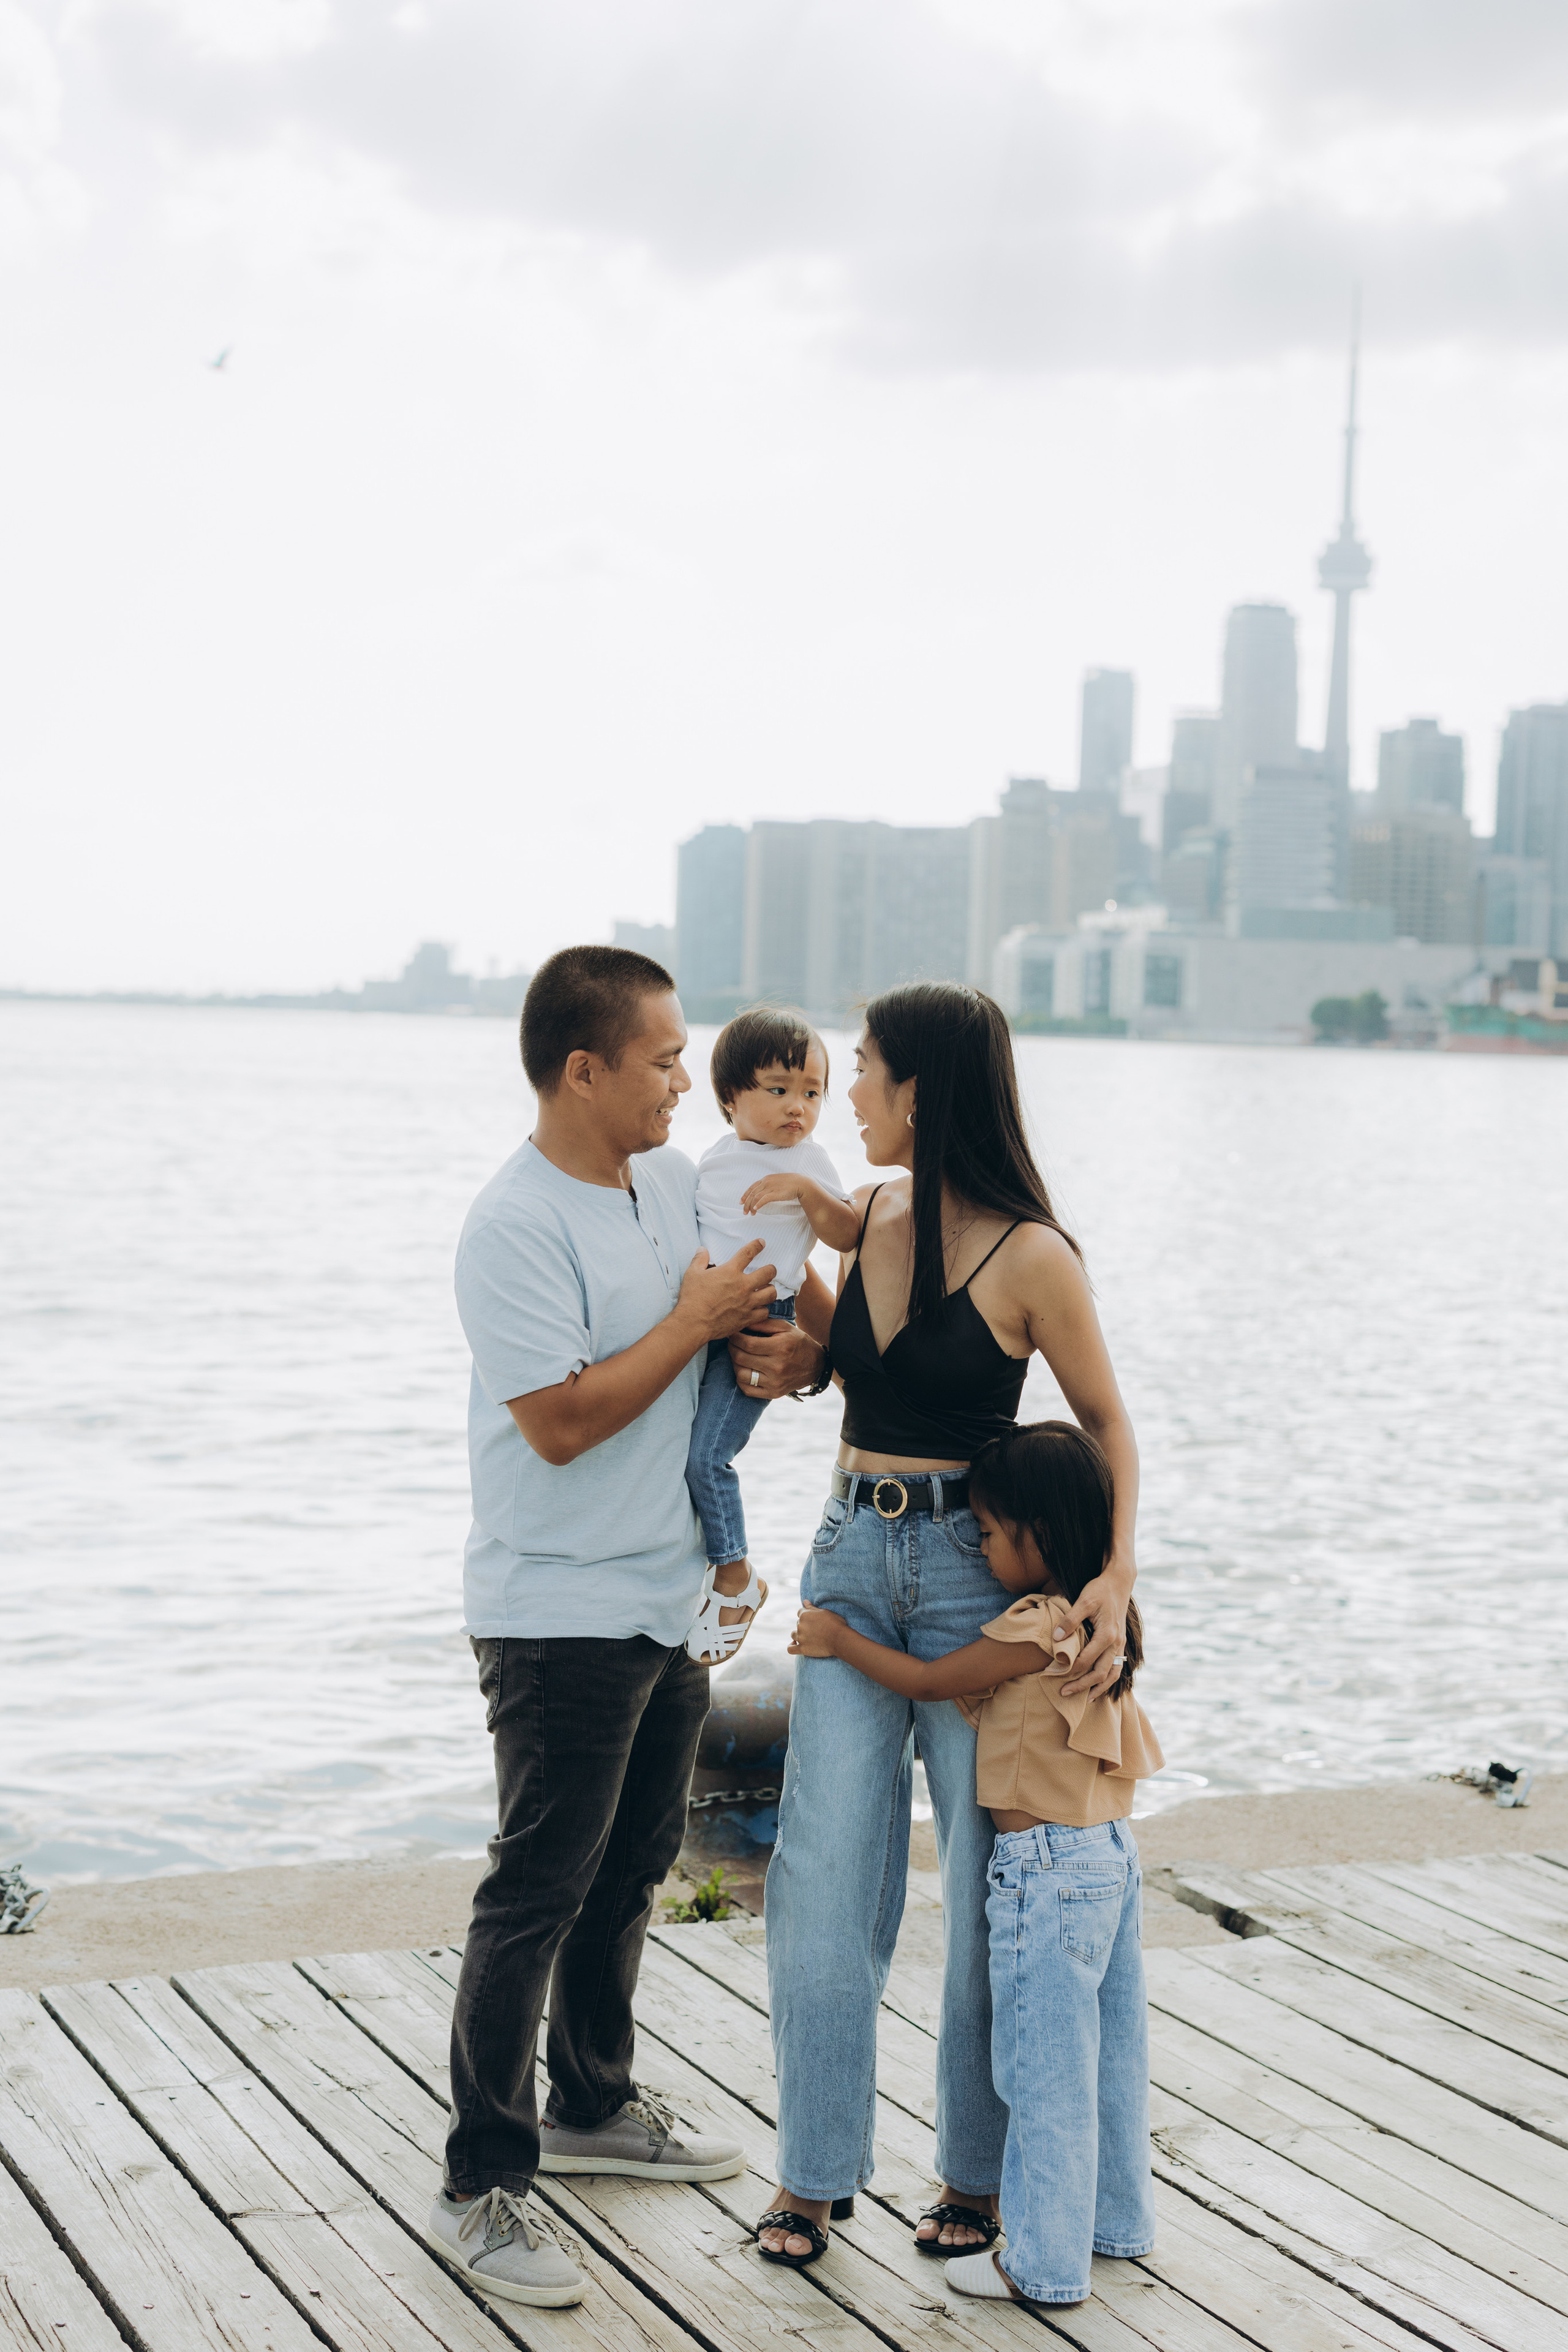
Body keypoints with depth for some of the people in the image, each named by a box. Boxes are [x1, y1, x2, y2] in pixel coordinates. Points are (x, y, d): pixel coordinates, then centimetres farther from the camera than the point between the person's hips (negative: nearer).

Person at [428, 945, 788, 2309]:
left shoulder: (675, 1179, 7)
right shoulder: (519, 1226, -18)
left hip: (664, 1601, 9)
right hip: (561, 1618, -9)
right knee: (538, 1894, -4)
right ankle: (482, 2187, 6)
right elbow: (562, 1420, -23)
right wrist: (698, 1324, -16)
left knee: (633, 1868, 20)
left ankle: (592, 2107, 38)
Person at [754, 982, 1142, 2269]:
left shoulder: (1030, 1257, -13)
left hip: (972, 1565, -5)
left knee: (989, 1871, 5)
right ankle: (815, 2172, 13)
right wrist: (783, 1359, 0)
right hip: (852, 1557, 5)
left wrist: (1120, 1573, -18)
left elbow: (1106, 1421, -4)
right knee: (826, 1870, 2)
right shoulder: (868, 1216, 5)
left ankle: (981, 2170, 21)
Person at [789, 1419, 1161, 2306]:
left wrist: (838, 1638, 1)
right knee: (1109, 2051, 19)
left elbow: (928, 1680, -11)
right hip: (1110, 1856, 9)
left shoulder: (1035, 1629, -21)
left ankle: (1046, 2264, 9)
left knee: (1045, 2071, 0)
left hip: (1048, 1869, -9)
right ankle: (1117, 2219, 33)